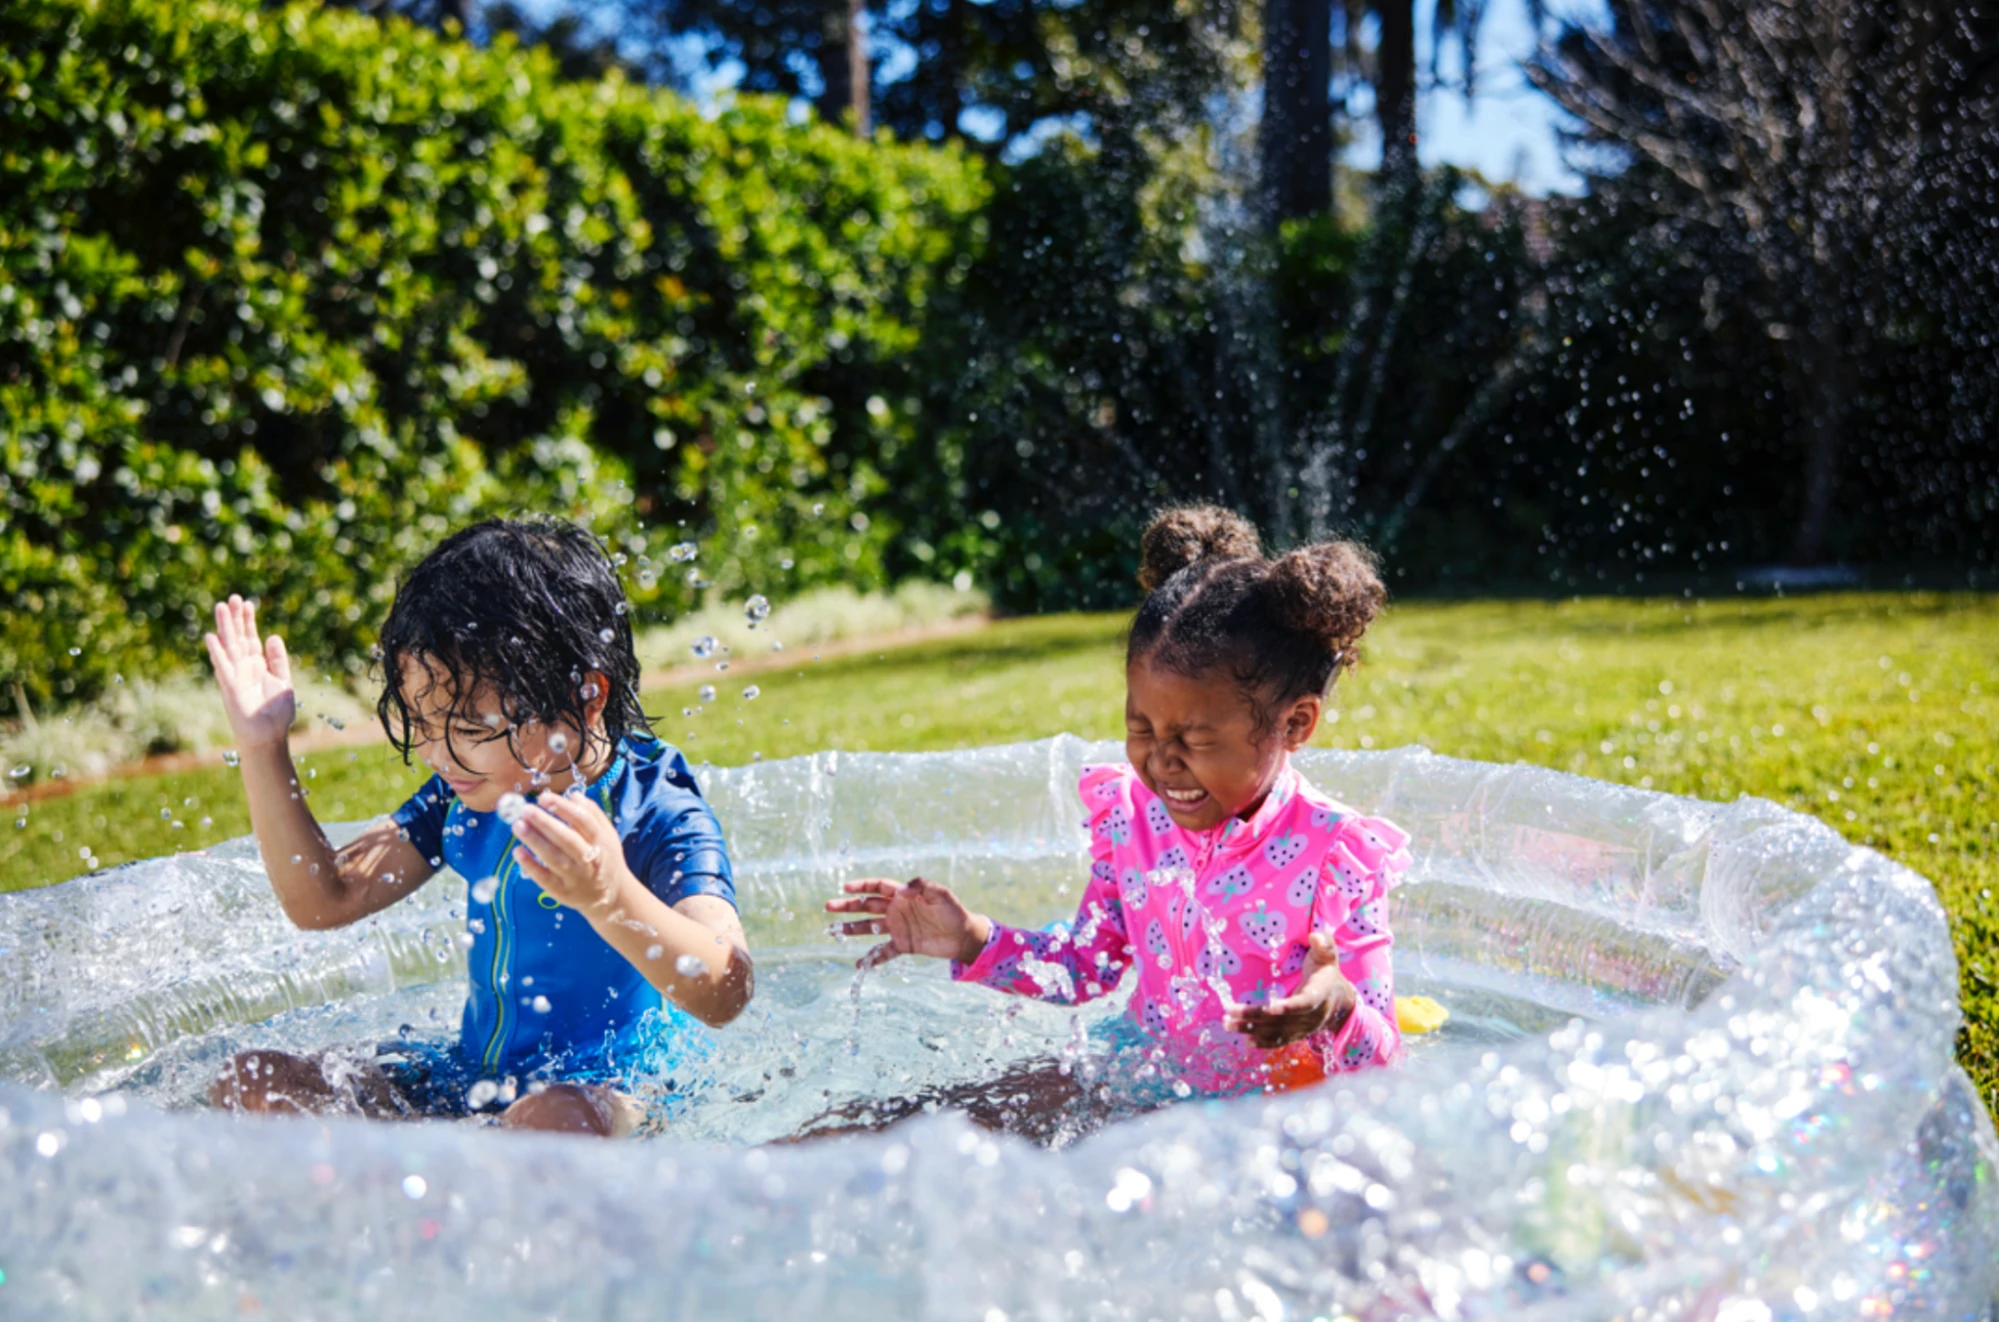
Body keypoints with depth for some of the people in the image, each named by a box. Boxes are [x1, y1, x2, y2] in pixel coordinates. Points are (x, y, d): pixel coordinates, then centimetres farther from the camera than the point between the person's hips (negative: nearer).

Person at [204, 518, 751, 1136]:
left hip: (616, 1088, -7)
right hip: (472, 1078, 7)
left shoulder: (660, 819, -19)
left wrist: (613, 899, -53)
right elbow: (322, 899, 11)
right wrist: (264, 749, 1)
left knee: (554, 1118, -41)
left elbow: (725, 996, -34)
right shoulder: (465, 796, 5)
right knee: (250, 1083, -4)